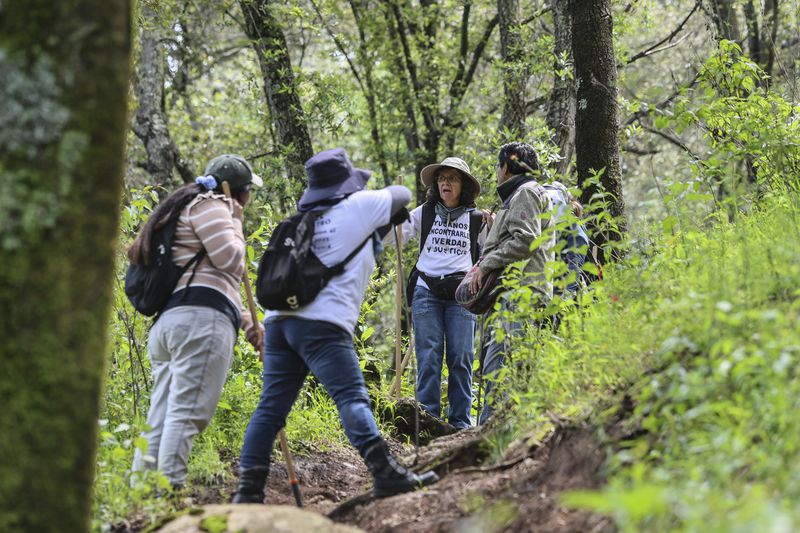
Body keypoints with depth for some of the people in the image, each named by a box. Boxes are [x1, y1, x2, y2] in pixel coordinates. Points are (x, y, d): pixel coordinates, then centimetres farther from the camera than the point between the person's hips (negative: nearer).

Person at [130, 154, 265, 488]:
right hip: (202, 320, -10)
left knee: (160, 419, 3)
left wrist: (247, 322, 28)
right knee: (187, 411, -17)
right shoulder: (209, 206, 3)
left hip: (166, 320, 10)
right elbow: (229, 260, -8)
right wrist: (235, 223, 10)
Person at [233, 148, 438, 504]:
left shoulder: (303, 219, 22)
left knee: (271, 407, 5)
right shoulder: (358, 206, 6)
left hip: (280, 318, 6)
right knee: (352, 398, -13)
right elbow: (402, 194, 21)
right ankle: (385, 474, -24)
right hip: (322, 322, -6)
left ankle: (248, 490, 3)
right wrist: (389, 210, 41)